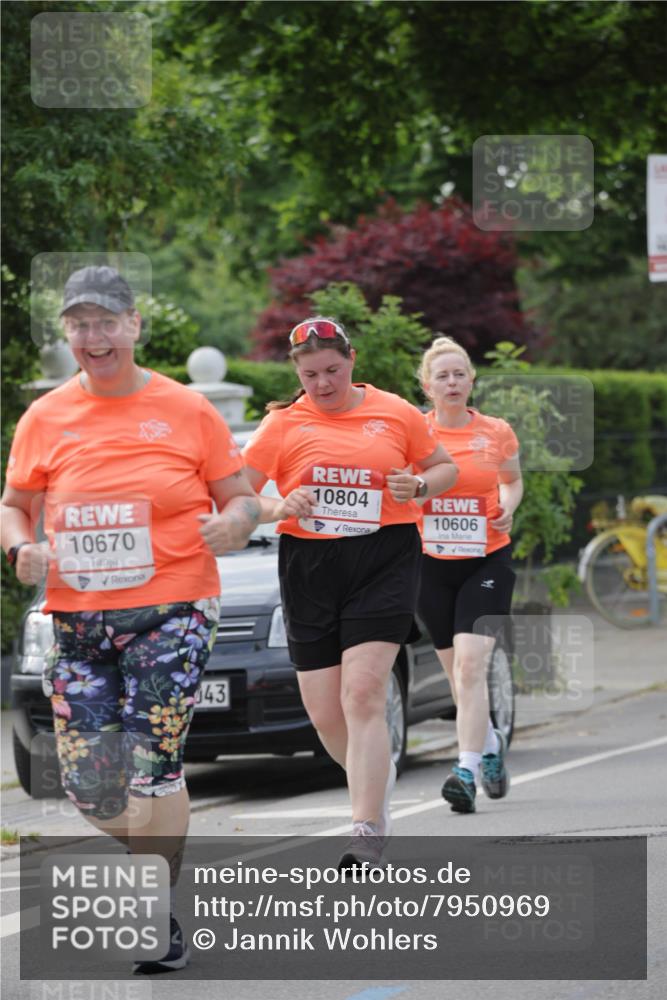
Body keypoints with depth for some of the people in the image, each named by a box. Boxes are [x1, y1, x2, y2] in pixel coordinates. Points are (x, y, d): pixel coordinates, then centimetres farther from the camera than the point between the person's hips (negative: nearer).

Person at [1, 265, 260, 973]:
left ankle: (161, 922, -6)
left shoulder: (185, 410, 2)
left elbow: (240, 497, 7)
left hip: (171, 609, -3)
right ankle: (154, 846, 28)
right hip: (78, 617, 3)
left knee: (152, 758, -15)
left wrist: (233, 524, -16)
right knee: (86, 780, -2)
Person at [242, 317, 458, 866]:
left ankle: (368, 833, -17)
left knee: (363, 695, -16)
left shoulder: (395, 413, 7)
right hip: (309, 567, 2)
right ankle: (378, 774, 36)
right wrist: (279, 508, -17)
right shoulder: (285, 422, 5)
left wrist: (420, 485, -3)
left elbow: (445, 467, 19)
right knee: (324, 712, 4)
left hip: (385, 559, -2)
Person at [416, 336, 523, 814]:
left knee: (470, 664, -16)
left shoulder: (497, 433, -1)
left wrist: (507, 507, -4)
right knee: (458, 671, 12)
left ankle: (467, 772, -19)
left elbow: (513, 481, 17)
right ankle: (490, 743, 38)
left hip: (486, 561, -2)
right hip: (432, 563, 2)